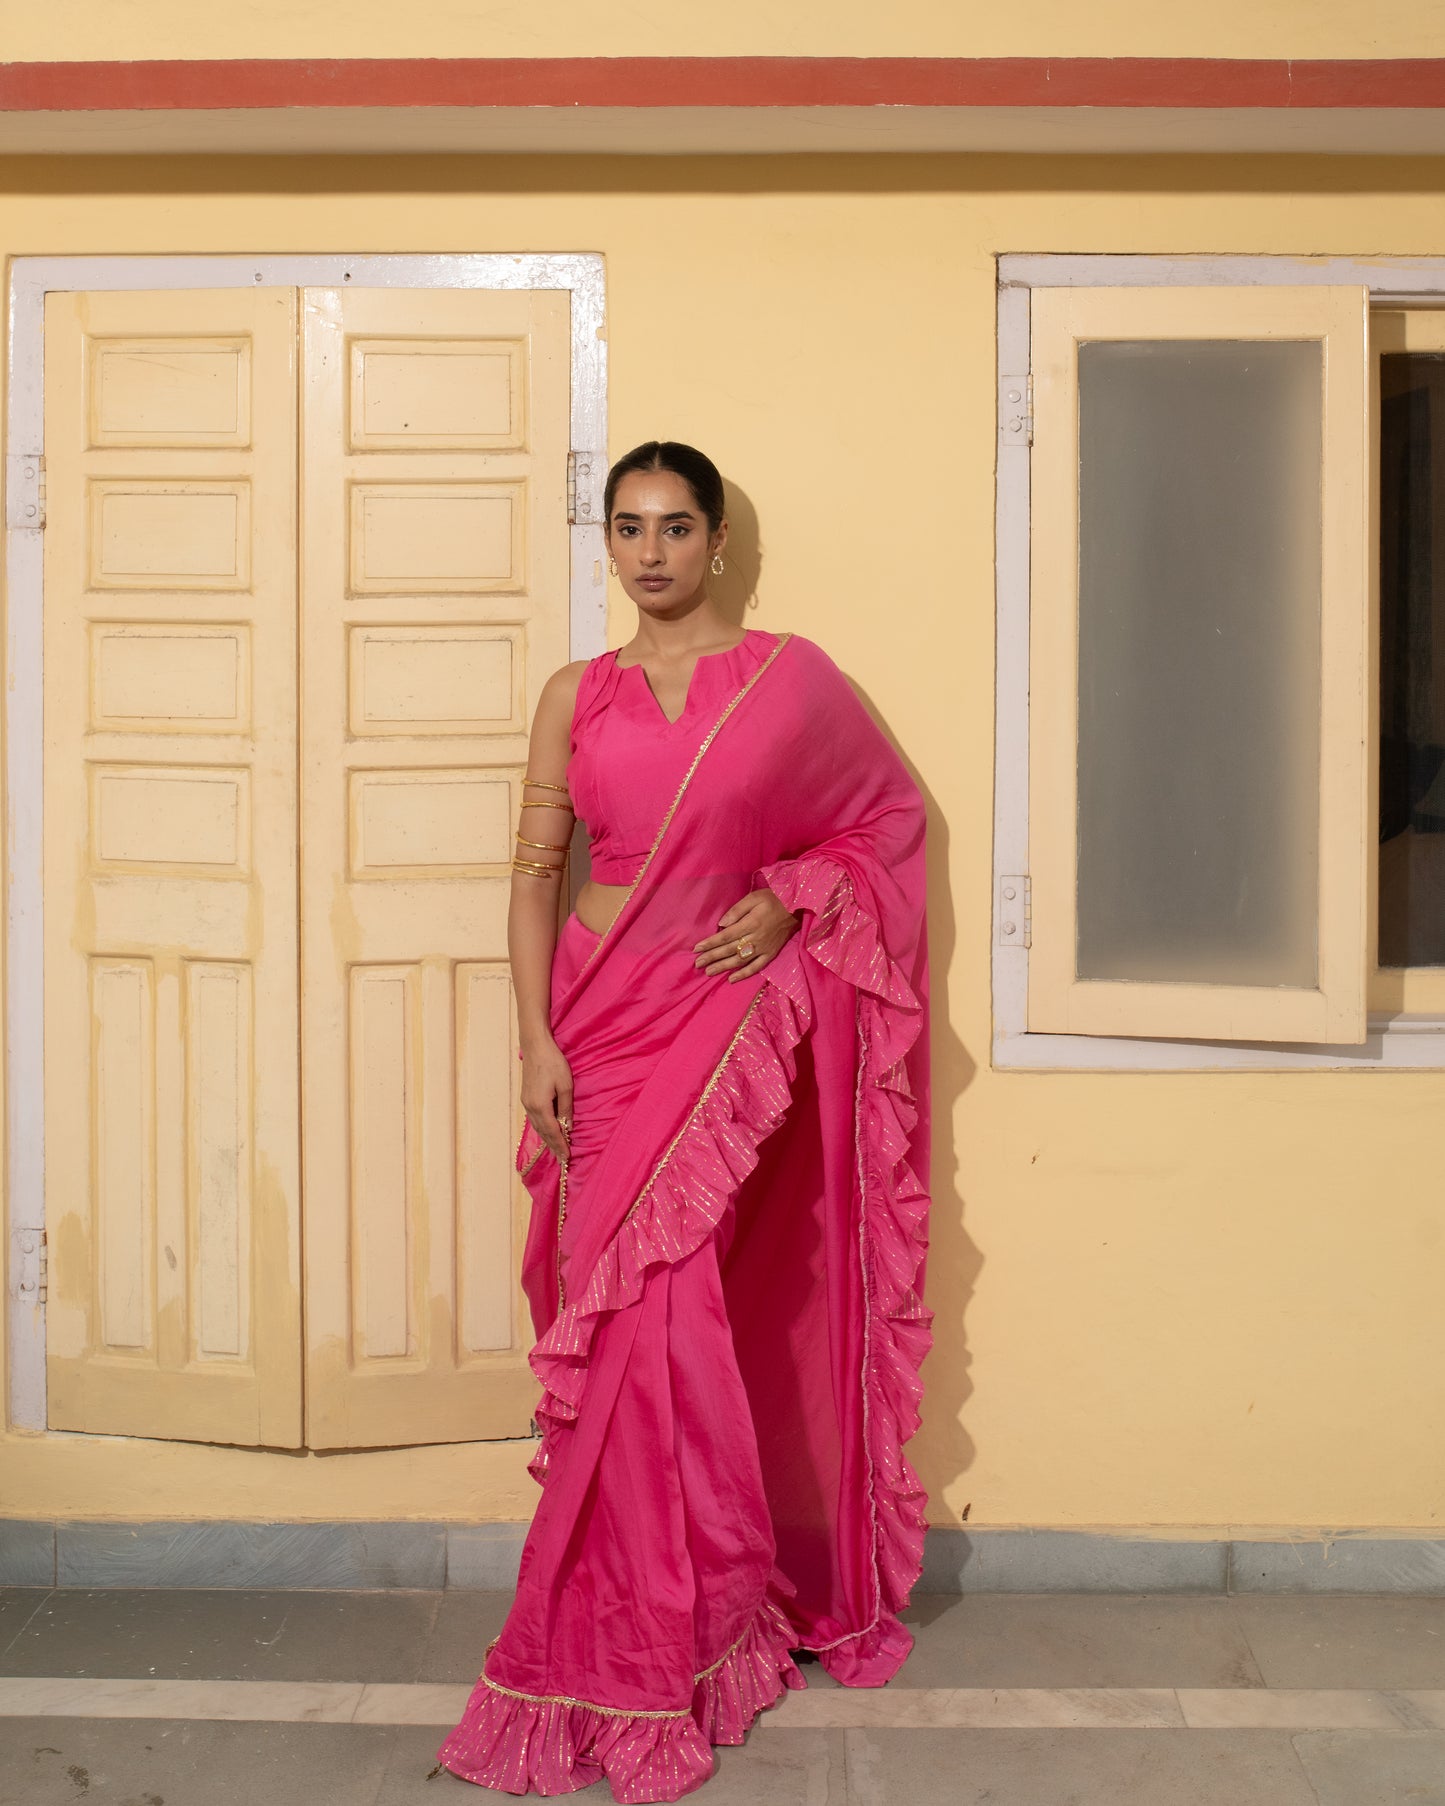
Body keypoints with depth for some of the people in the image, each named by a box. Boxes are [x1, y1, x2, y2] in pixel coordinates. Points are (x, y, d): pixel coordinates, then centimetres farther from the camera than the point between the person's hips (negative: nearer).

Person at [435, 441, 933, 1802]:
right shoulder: (576, 695, 8)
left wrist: (788, 901, -5)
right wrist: (535, 1039, -6)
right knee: (633, 1320, 2)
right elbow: (536, 869, 4)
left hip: (730, 1018, -2)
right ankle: (657, 1644, 18)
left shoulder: (788, 675, 3)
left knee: (668, 1315, -6)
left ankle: (660, 1638, 12)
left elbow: (889, 810, 11)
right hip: (603, 1019, 2)